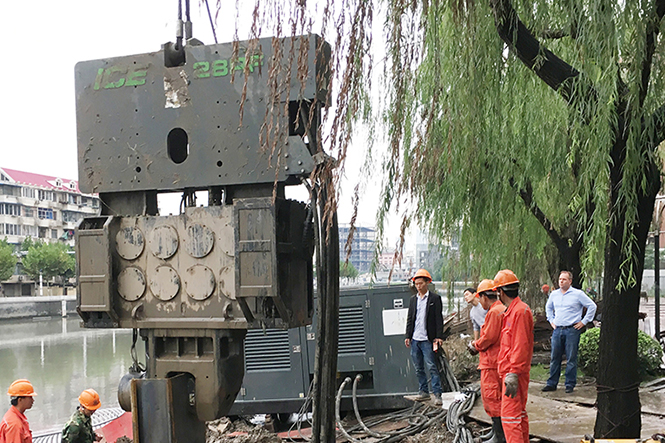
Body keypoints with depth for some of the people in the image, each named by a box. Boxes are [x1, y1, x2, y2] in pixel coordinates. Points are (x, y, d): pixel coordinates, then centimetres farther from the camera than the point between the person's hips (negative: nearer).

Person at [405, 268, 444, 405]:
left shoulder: (435, 298, 0)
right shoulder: (413, 299, 15)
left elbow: (439, 319, -3)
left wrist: (438, 337, -9)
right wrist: (408, 336, 10)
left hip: (427, 339, -5)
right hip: (414, 340, 5)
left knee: (431, 366, -9)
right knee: (418, 368, 10)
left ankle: (436, 393, -7)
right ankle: (423, 391, 19)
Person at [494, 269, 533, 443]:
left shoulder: (520, 311, -16)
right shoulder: (511, 311, 17)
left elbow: (521, 346, -21)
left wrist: (513, 373, -23)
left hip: (514, 374, -11)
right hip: (510, 372, 11)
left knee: (510, 416, -11)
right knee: (519, 414, 18)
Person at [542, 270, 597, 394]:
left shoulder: (578, 294, -3)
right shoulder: (554, 294, 12)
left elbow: (592, 306, 0)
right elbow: (548, 307, 30)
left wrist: (584, 321, -2)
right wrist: (551, 320, 19)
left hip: (572, 330, -4)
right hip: (557, 330, 4)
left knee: (571, 359, -1)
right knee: (554, 358, 6)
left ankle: (570, 385, 7)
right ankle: (552, 383, 13)